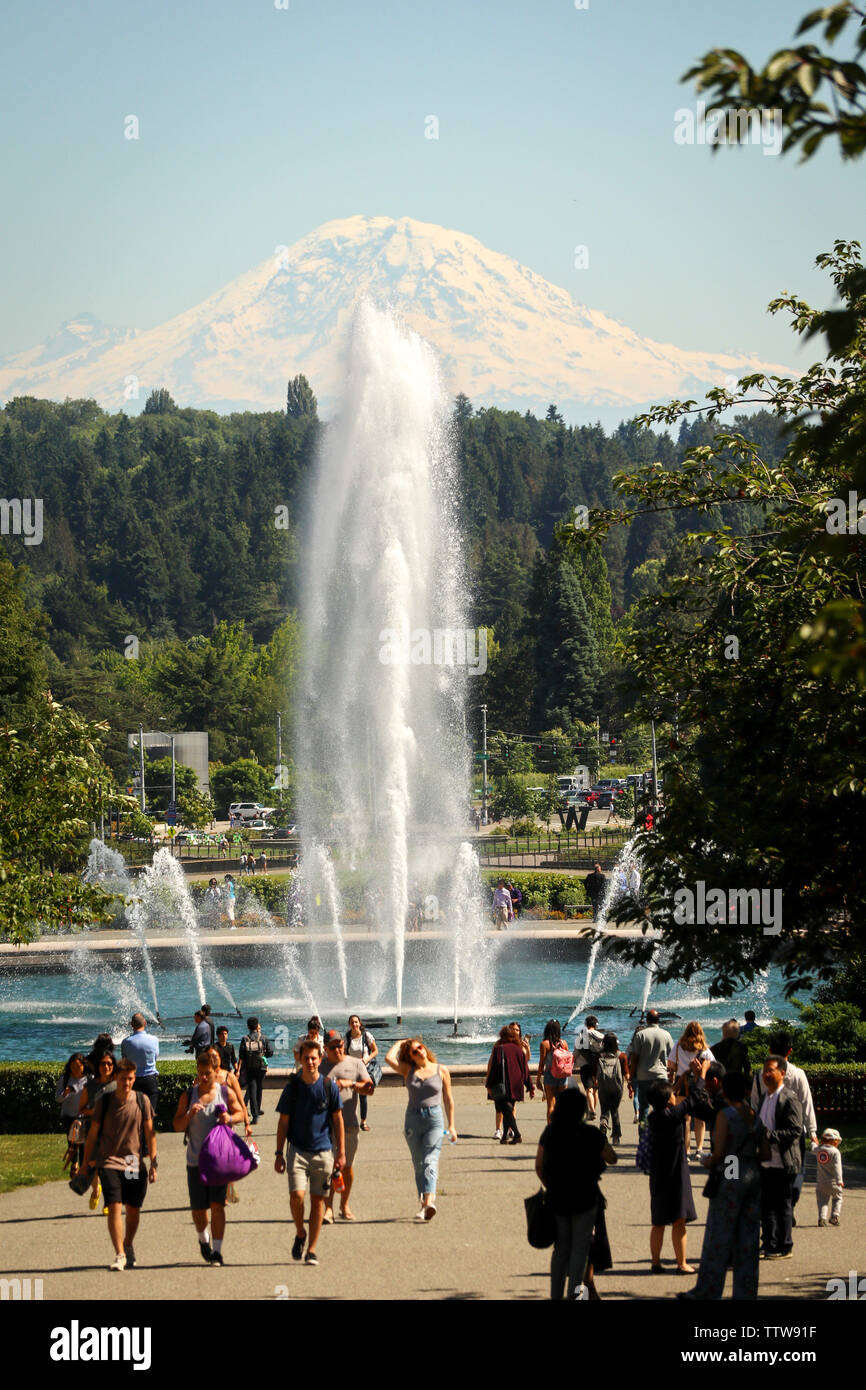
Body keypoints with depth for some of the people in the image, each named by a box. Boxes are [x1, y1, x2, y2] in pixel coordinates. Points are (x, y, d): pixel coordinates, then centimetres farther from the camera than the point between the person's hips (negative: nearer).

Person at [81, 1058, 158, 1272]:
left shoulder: (142, 1100, 1)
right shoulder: (104, 1101, -2)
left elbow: (150, 1133, 6)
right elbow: (92, 1134, 6)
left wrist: (154, 1163, 1)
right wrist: (86, 1164, 7)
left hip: (135, 1164, 2)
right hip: (109, 1162, -2)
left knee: (133, 1209, 10)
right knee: (114, 1207, -15)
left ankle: (128, 1247, 34)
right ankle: (119, 1255, -18)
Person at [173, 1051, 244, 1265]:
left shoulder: (226, 1093, 2)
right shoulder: (188, 1096, 3)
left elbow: (240, 1113, 14)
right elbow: (177, 1125, 4)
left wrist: (230, 1118, -9)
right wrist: (190, 1114, -16)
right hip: (195, 1159, 2)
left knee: (217, 1205, -9)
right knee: (198, 1208, 7)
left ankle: (217, 1250, -5)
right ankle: (203, 1239, 35)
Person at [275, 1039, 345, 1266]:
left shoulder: (329, 1086, 0)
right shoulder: (292, 1086, 0)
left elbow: (337, 1120, 7)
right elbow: (283, 1122, 5)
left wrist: (341, 1152, 4)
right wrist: (279, 1153, 1)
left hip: (323, 1150, 1)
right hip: (298, 1149, -1)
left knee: (318, 1199, 3)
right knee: (296, 1195, -16)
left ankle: (312, 1250, 11)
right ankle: (300, 1234, 11)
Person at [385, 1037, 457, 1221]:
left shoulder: (441, 1071, 5)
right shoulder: (408, 1070, 7)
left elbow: (448, 1100, 10)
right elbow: (389, 1058, -10)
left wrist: (451, 1126, 8)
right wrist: (399, 1044, 6)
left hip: (434, 1118, -3)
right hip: (413, 1119, 3)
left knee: (430, 1160, -18)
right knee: (418, 1164, 5)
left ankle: (429, 1200, -33)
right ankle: (424, 1203, 12)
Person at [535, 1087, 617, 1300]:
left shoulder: (549, 1132, -1)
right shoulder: (591, 1135, -13)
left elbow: (539, 1166, 5)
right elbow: (612, 1159, -1)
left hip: (556, 1198, 4)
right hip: (584, 1198, -4)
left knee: (560, 1248, 14)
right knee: (580, 1246, 5)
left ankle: (556, 1294, 17)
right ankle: (574, 1289, -5)